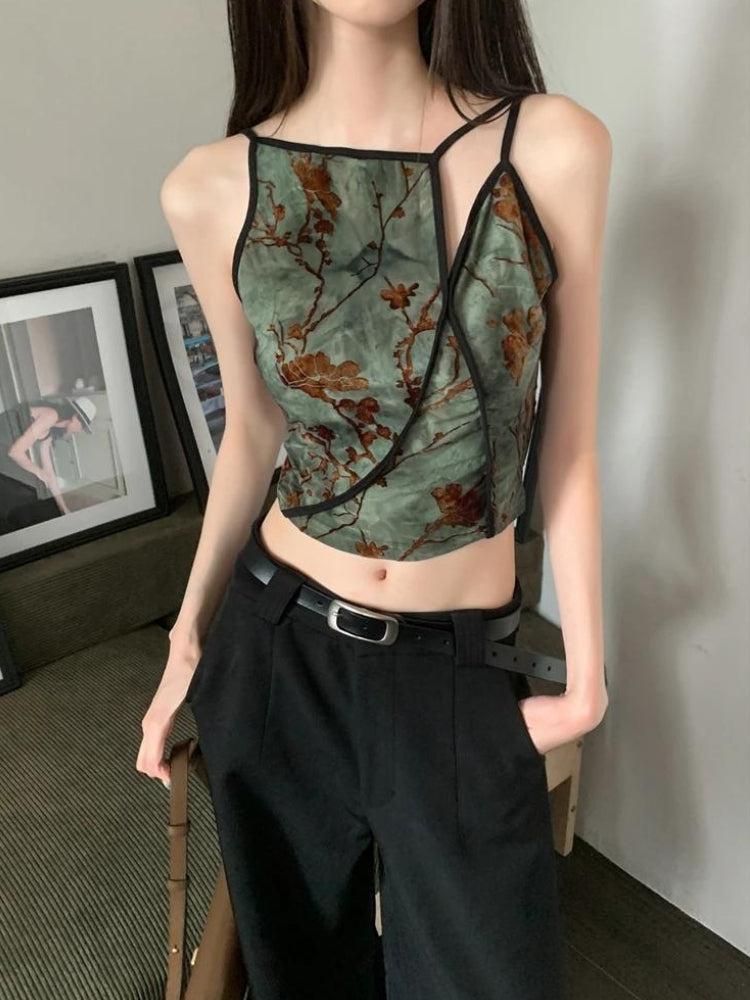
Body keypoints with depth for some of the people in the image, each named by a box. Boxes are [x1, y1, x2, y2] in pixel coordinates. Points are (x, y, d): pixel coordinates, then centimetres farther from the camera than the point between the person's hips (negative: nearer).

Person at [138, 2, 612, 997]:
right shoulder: (212, 192, -6)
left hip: (462, 668, -1)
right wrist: (189, 632, 10)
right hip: (277, 648, 2)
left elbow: (566, 445, -3)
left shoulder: (557, 149, -9)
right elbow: (253, 432, 6)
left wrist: (585, 674, 1)